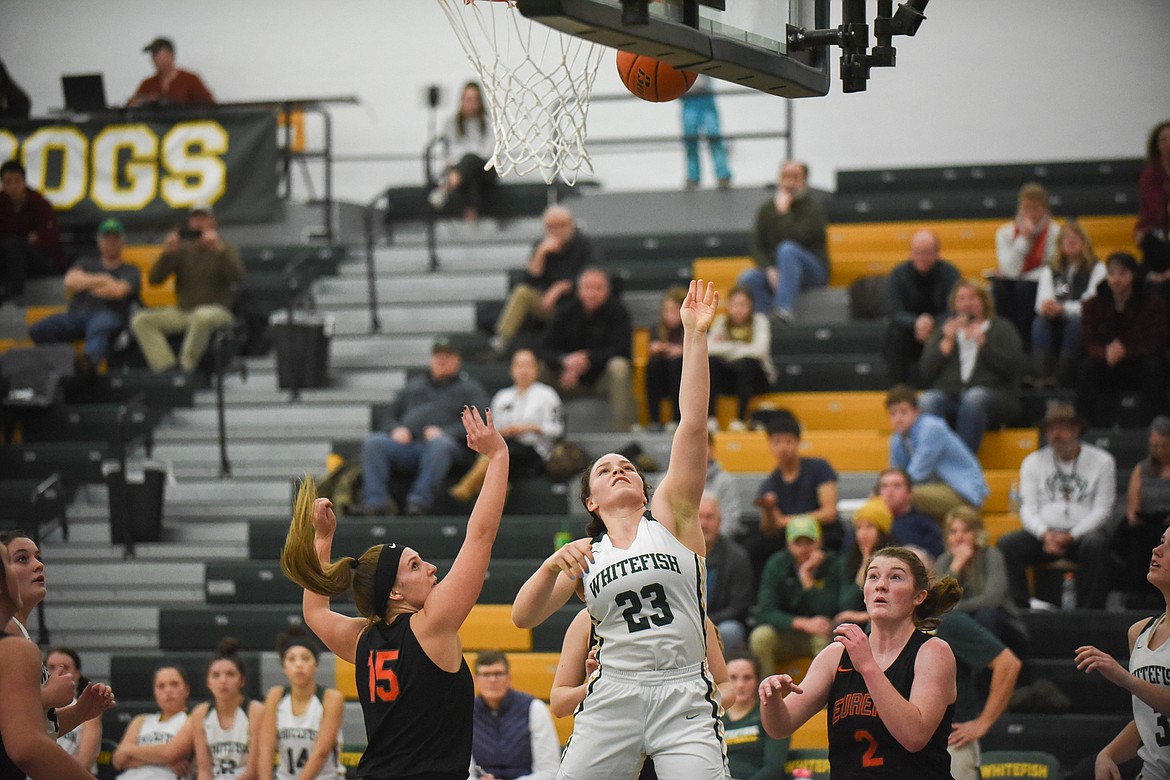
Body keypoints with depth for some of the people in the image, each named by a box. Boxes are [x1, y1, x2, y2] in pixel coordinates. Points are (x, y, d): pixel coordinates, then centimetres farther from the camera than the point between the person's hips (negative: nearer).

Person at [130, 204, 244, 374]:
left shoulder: (226, 249, 7)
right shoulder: (182, 250, 13)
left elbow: (237, 276, -13)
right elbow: (154, 279, 3)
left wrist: (220, 250, -25)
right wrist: (167, 253, -13)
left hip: (217, 312, -4)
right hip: (183, 312, 4)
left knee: (202, 316, -41)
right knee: (140, 320, -17)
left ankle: (186, 366, -30)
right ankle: (166, 366, -29)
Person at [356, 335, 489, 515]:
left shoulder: (469, 388, 21)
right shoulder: (413, 387, 34)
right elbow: (388, 418, 28)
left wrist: (444, 432, -13)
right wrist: (396, 429, 2)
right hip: (407, 442, 4)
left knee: (439, 444, -40)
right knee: (373, 442, -24)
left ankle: (420, 501, -48)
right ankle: (377, 502, -35)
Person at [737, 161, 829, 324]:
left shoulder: (813, 207, -3)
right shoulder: (767, 209, 12)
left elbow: (800, 237, -20)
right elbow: (756, 247, 6)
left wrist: (783, 212, -11)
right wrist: (769, 270, -11)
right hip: (775, 272, 5)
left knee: (787, 249, -37)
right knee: (746, 279, -25)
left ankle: (785, 309, -49)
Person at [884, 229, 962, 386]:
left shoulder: (950, 273, -7)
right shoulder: (899, 273, -6)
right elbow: (896, 313, -14)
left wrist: (932, 325, -35)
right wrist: (916, 323, -37)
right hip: (908, 328, 1)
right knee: (895, 335, -33)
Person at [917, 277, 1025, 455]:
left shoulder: (1001, 329, 19)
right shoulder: (944, 331, 26)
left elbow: (1013, 367, 0)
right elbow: (926, 373, 12)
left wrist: (983, 343, -5)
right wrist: (947, 342, 4)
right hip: (948, 392, 2)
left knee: (974, 398, -38)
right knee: (926, 401, -32)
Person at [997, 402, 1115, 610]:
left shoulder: (1102, 461, 5)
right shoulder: (1033, 462, 12)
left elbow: (1102, 509, -1)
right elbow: (1028, 509, 6)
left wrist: (1070, 536, -16)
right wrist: (1045, 535, -15)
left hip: (1084, 532, -2)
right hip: (1044, 534, 2)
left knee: (1095, 544, -38)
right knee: (1007, 544, -26)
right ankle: (1019, 611, -24)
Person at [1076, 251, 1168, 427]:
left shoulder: (1152, 303, -7)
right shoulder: (1093, 305, -2)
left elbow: (1156, 345, -13)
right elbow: (1089, 345, -8)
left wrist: (1126, 351, -31)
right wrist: (1106, 353, -34)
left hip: (1139, 370, -1)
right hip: (1107, 372, 1)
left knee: (1153, 366, -33)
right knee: (1086, 367, -29)